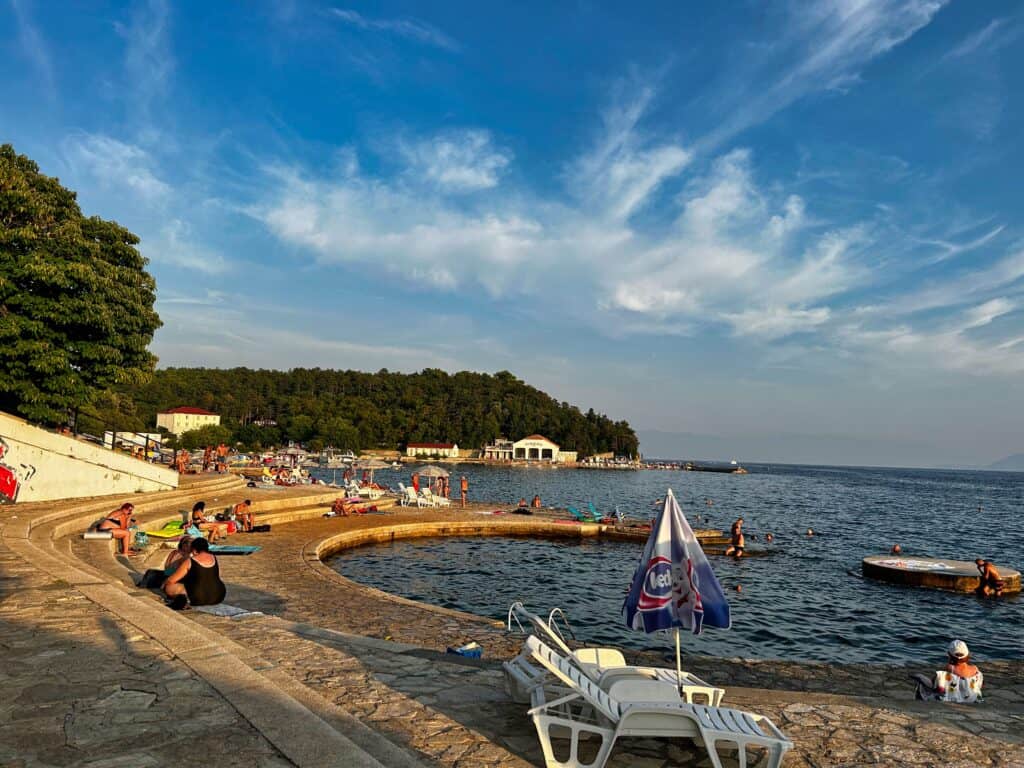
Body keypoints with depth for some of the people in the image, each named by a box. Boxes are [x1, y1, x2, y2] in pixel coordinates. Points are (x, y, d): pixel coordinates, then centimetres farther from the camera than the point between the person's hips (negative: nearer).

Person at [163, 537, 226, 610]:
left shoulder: (189, 561, -5)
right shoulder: (214, 559, 9)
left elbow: (172, 580, 1)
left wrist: (164, 584, 23)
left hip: (198, 599, -5)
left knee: (168, 588, 7)